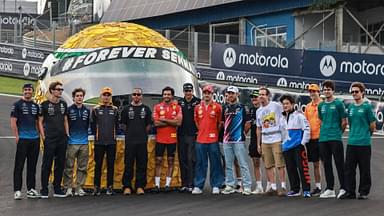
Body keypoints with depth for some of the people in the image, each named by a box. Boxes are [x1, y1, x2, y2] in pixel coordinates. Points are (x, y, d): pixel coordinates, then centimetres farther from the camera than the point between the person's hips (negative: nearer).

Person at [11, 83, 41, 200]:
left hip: (35, 139, 6)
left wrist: (38, 134, 10)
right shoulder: (17, 104, -1)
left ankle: (31, 189, 17)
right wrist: (17, 137, -12)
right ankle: (17, 190, -4)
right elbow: (13, 122, -5)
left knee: (32, 165, 10)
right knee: (19, 165, -5)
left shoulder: (35, 106, 15)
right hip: (22, 140, -6)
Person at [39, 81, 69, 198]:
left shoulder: (63, 104, 12)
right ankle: (44, 190, 1)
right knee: (47, 165, -3)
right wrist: (43, 136, -9)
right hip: (50, 139, -5)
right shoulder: (45, 104, -2)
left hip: (62, 139, 5)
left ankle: (57, 190, 16)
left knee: (60, 164, 8)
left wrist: (67, 134, 10)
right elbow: (40, 121, -2)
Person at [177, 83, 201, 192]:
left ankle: (191, 184, -3)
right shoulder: (180, 102, 13)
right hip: (181, 135, 5)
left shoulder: (198, 102, -2)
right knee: (182, 160, 7)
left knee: (191, 160, -6)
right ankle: (184, 184, 13)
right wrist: (177, 129, 12)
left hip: (193, 135, -5)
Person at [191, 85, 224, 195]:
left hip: (213, 140, -3)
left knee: (215, 164, 1)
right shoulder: (197, 107, 9)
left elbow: (220, 122, 7)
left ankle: (216, 186, 8)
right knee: (200, 164, 5)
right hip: (200, 140, 3)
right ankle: (198, 186, 9)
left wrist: (215, 132, 7)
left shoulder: (217, 107, -1)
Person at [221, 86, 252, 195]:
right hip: (227, 140, 6)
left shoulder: (241, 107, -1)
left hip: (238, 140, -6)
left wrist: (243, 132, 1)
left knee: (243, 164, -6)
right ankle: (230, 185, 15)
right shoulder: (226, 108, 15)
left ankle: (247, 186, -6)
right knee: (228, 165, 9)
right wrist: (227, 132, 15)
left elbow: (247, 122, 1)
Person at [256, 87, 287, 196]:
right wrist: (258, 144, 17)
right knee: (268, 165, 5)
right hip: (265, 141, 6)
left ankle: (283, 187, -2)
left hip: (277, 139, -6)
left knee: (280, 164, -6)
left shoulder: (276, 106, -3)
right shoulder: (259, 111, 15)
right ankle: (273, 187, 10)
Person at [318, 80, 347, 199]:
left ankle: (343, 188, -2)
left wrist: (337, 132, 6)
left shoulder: (338, 104, -3)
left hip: (335, 138, -6)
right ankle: (329, 189, 13)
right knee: (327, 164, 8)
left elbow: (344, 122, -1)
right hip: (323, 139, 6)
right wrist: (325, 132, 15)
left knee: (339, 163, -5)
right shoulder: (321, 105, 14)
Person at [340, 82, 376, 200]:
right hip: (351, 142, 5)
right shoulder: (350, 107, 11)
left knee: (364, 170, 2)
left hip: (364, 143, -5)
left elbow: (373, 125, 0)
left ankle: (364, 192, 10)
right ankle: (350, 192, 11)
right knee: (349, 169, 4)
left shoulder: (367, 106, -5)